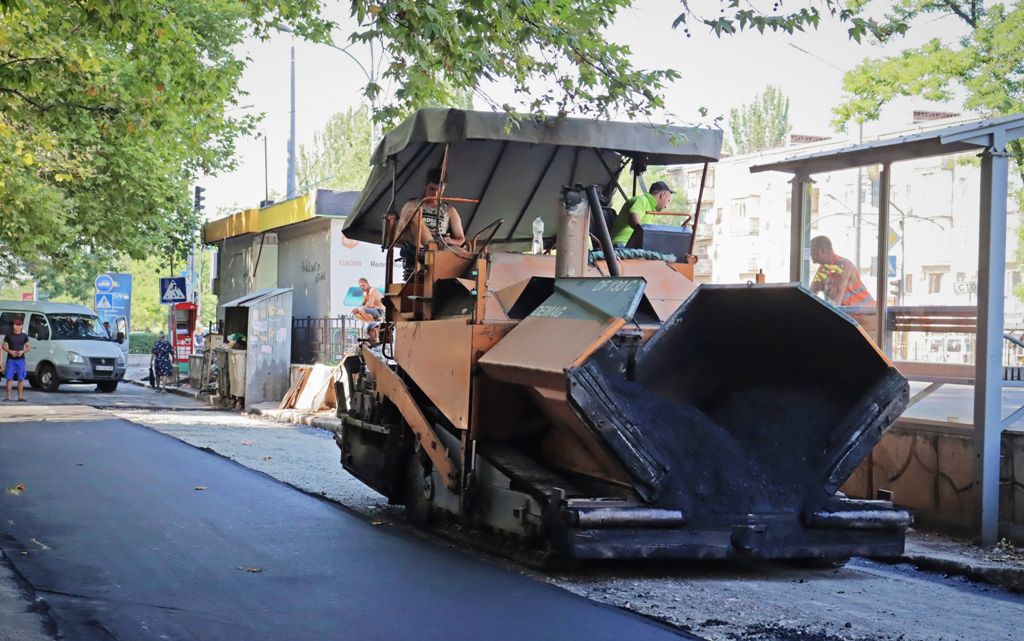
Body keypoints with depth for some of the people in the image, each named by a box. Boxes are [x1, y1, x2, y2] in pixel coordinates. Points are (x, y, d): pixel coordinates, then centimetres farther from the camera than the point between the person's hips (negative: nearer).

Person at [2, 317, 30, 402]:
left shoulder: (24, 336, 7)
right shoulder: (9, 335, 4)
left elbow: (28, 346, 9)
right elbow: (4, 346, 5)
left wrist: (22, 351, -10)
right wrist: (10, 351, -13)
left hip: (21, 359, 1)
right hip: (11, 359, -1)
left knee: (21, 378, 1)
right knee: (9, 378, -5)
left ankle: (20, 396, 7)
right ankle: (8, 397, -3)